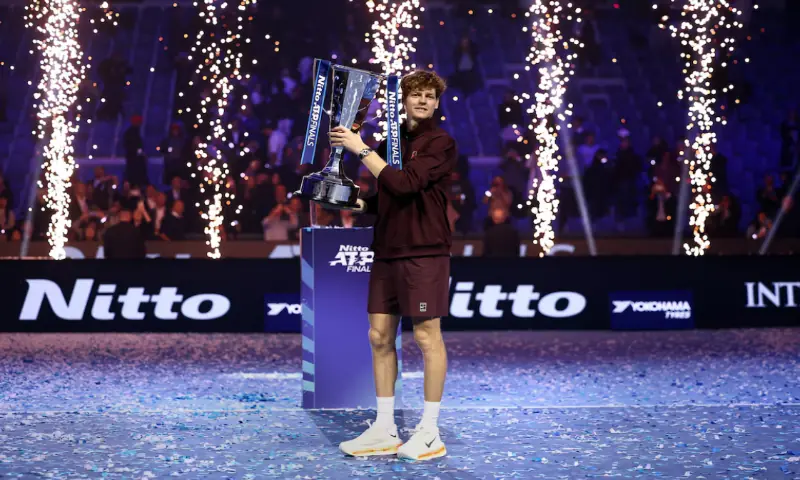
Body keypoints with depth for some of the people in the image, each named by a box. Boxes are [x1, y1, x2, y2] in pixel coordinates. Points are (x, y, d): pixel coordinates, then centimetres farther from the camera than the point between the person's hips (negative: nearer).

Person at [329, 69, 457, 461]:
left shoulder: (440, 143, -6)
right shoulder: (390, 142, 14)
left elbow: (405, 184, -19)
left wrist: (361, 149, -16)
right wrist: (356, 203, 3)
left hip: (424, 251, -7)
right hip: (387, 250, 7)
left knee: (427, 337, -1)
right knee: (380, 336, 6)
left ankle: (430, 432, 8)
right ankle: (384, 430, 15)